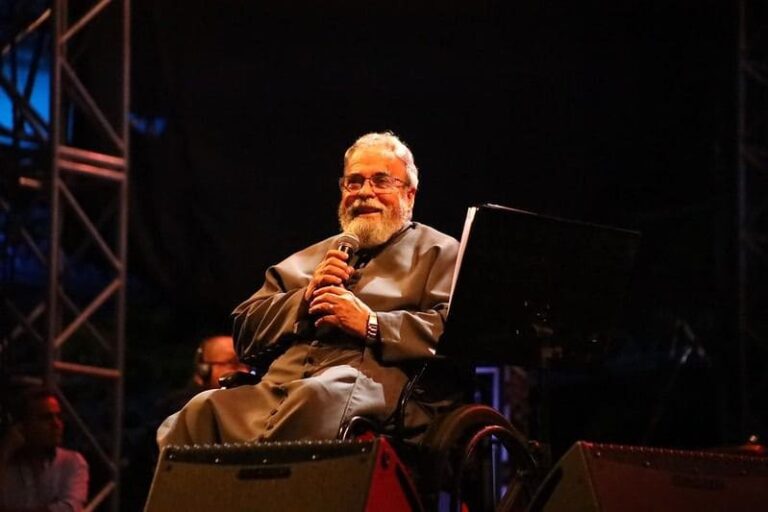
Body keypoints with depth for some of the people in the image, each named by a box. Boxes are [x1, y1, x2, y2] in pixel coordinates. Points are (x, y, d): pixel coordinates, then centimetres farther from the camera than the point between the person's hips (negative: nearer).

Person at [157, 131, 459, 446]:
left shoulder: (438, 253, 20)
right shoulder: (310, 258, 35)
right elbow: (245, 332, 25)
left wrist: (370, 324, -8)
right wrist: (305, 298, 8)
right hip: (276, 386, 5)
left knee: (319, 396, -41)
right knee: (202, 410, -28)